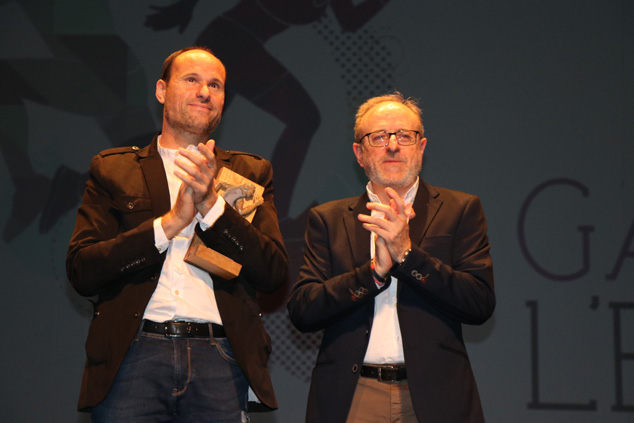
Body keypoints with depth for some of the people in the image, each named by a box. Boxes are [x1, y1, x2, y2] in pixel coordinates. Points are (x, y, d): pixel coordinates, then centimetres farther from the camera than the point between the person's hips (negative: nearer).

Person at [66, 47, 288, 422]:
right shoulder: (112, 169, 13)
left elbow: (275, 274, 4)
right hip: (133, 357, 0)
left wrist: (211, 203, -7)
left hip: (219, 362, 1)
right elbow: (81, 271, 1)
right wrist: (170, 222, -8)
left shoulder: (250, 173, 16)